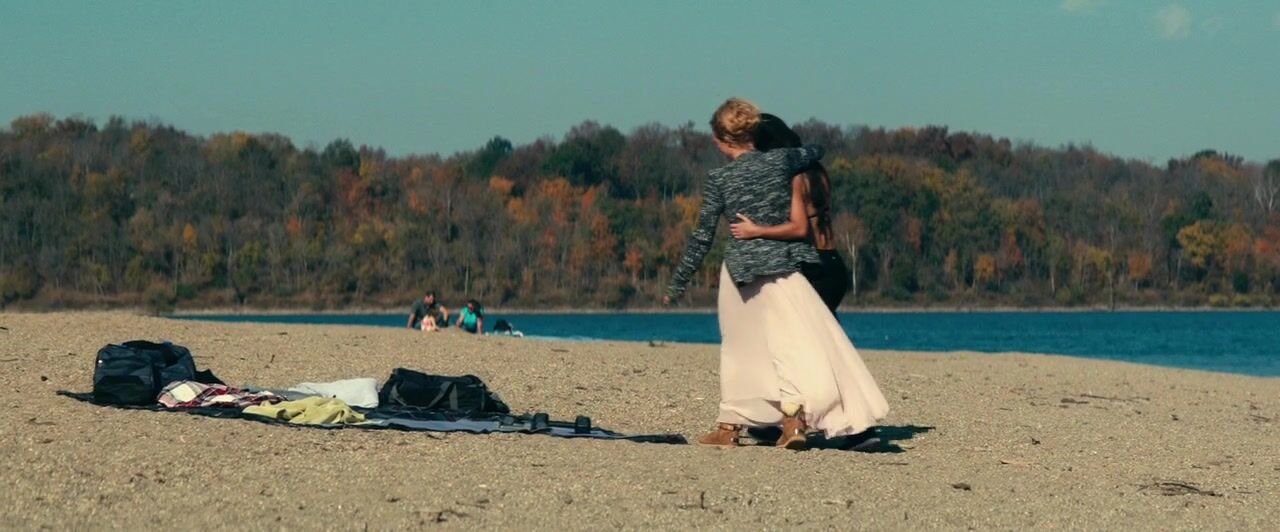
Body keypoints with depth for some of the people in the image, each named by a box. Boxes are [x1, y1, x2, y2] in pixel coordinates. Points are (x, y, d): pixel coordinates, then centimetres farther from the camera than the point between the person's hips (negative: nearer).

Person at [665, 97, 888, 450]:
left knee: (741, 347, 15)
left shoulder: (719, 179, -5)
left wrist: (677, 284, 7)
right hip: (782, 266, 0)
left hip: (740, 270, 0)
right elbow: (816, 151, 21)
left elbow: (702, 237, -2)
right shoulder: (780, 160, -2)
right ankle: (793, 416, -17)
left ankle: (730, 426, 20)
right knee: (790, 340, -1)